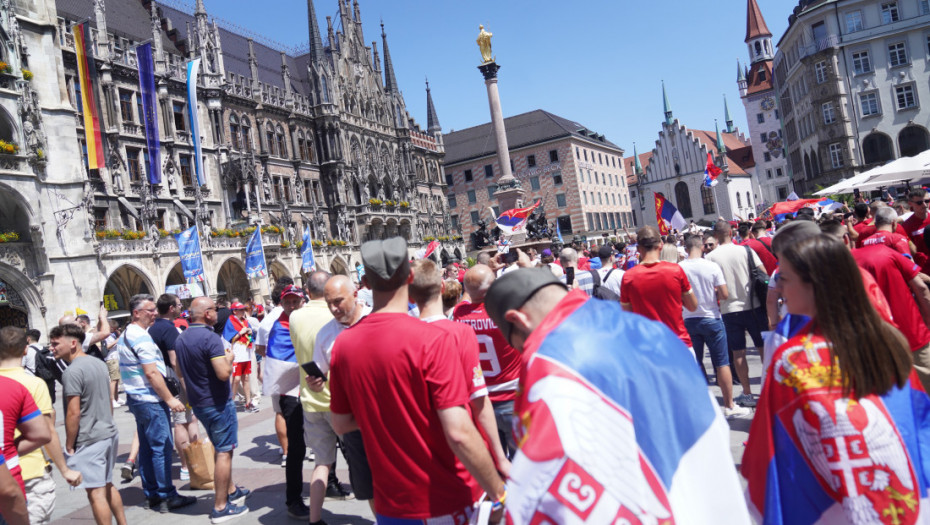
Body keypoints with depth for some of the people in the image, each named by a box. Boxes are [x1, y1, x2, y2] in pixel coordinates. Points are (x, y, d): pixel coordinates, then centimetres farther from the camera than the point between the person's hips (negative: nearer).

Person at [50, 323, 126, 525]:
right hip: (109, 433, 9)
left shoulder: (72, 372, -16)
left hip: (89, 440, -9)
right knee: (108, 485, 21)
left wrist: (69, 444, -8)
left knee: (96, 492, -2)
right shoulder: (99, 364, 10)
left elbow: (74, 413, -17)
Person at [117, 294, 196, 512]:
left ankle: (152, 494, 21)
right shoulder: (141, 337, -18)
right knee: (162, 448, -4)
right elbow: (151, 373, -22)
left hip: (136, 398, 10)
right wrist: (170, 399, -18)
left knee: (147, 448, 13)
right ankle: (166, 496, 1)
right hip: (150, 400, -10)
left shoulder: (125, 335, 14)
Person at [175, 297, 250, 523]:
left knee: (220, 448, 22)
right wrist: (229, 359, -9)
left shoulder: (181, 339, 6)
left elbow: (180, 372, 18)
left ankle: (231, 491, 34)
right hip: (217, 402, -9)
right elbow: (223, 373, -27)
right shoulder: (210, 337, -22)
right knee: (224, 452, 0)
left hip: (197, 402, 9)